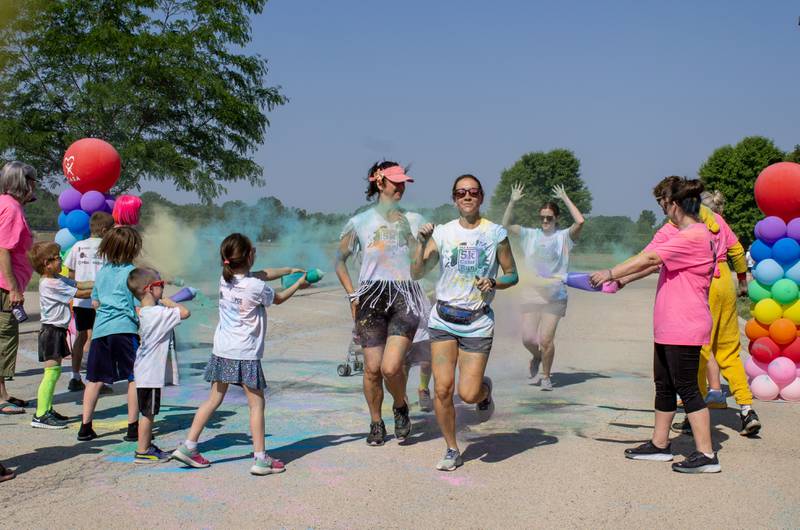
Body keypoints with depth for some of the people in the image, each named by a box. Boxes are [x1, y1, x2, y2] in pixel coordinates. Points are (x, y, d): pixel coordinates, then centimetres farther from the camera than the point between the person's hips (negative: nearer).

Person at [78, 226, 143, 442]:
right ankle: (133, 427, 3)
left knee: (95, 379, 12)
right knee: (135, 378, 3)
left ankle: (85, 426, 15)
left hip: (100, 329, 6)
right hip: (124, 328, -6)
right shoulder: (132, 272, -5)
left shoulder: (102, 271, 13)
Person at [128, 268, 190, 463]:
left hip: (143, 371, 9)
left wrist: (165, 304, 12)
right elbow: (184, 313, -27)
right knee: (148, 412, 0)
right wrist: (169, 302, -11)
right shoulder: (159, 313, -21)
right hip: (151, 373, -9)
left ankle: (147, 445, 30)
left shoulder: (142, 312, 7)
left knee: (148, 412, 19)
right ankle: (142, 452, 7)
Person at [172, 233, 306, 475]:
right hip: (245, 353, -6)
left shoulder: (225, 279, 5)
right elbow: (278, 298, 8)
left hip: (222, 350, 7)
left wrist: (289, 270, 30)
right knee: (256, 404, 2)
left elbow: (263, 274, 20)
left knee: (214, 399, 15)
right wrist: (298, 283, 24)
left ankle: (188, 447, 16)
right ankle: (261, 459, 3)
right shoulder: (256, 286, -15)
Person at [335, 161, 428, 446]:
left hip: (405, 297, 0)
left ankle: (400, 406, 17)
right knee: (372, 368, 1)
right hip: (371, 297, 1)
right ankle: (376, 423, 23)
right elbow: (340, 260, 14)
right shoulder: (359, 222, 7)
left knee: (391, 367, -14)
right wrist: (352, 295, 6)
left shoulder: (413, 219, 11)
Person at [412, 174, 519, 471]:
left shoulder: (496, 234, 2)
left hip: (478, 323, -1)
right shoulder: (442, 233, 4)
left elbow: (512, 275, 8)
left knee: (468, 394, -7)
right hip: (443, 319, 1)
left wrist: (494, 284, -12)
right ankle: (452, 450, 14)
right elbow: (417, 274, 0)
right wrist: (421, 243, -14)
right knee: (442, 388, -5)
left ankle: (485, 389, 31)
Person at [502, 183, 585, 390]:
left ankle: (546, 376, 15)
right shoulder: (531, 235, 11)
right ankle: (537, 357, 34)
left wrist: (565, 198, -9)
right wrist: (512, 202, -2)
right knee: (527, 338, -1)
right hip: (532, 292, 3)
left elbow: (579, 221, -15)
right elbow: (506, 225, 9)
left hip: (555, 295, -3)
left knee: (546, 339, -6)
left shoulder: (563, 236, 2)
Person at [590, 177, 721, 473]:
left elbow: (649, 258, -21)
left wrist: (610, 273, -14)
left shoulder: (694, 236, -18)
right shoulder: (686, 236, 16)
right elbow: (656, 264, 22)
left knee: (686, 388, -6)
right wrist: (623, 280, 17)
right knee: (664, 385, 16)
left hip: (684, 329, -10)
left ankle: (706, 455, -1)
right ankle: (659, 444, 26)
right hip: (668, 327, 10)